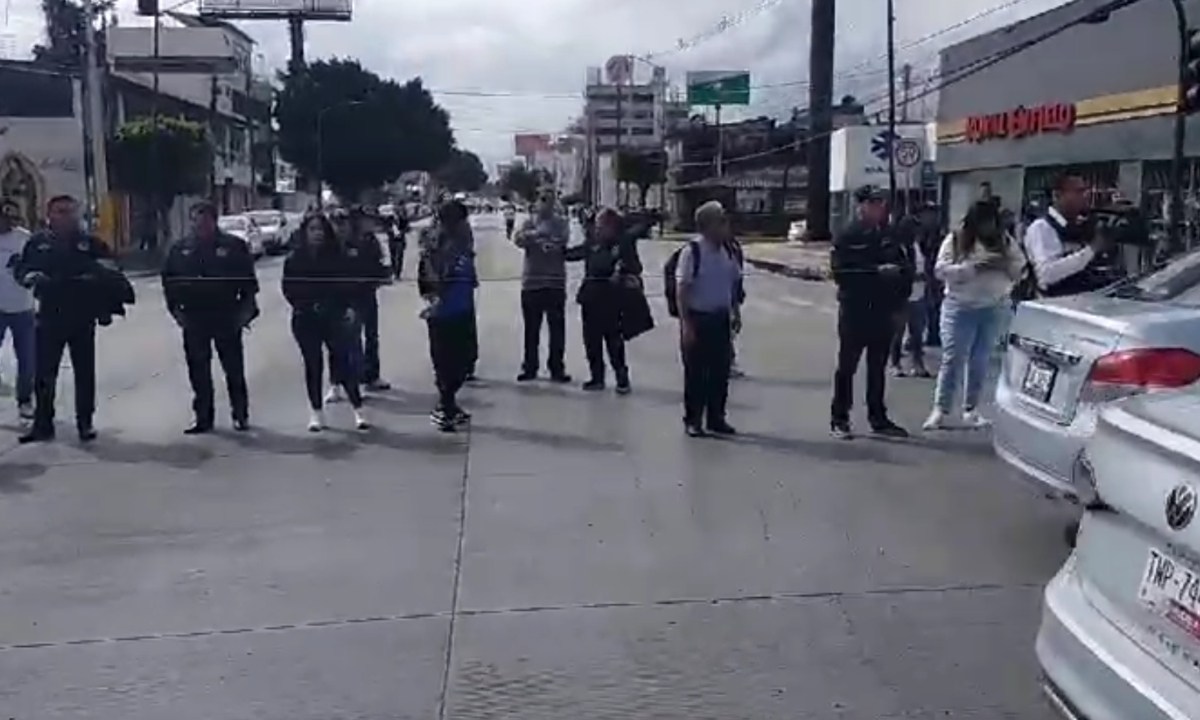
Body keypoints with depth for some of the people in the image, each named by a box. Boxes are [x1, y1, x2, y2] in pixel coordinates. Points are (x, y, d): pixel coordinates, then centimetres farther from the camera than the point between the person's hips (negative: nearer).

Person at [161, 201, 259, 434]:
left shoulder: (234, 246, -3)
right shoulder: (180, 249, 6)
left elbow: (248, 281, 0)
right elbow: (168, 280, 11)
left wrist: (245, 309, -7)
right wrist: (176, 308, 2)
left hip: (227, 318, -3)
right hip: (193, 320, 3)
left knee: (234, 369, 5)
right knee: (198, 371, 8)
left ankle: (241, 415, 17)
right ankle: (203, 418, 18)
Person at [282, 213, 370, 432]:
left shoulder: (338, 255, 0)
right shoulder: (294, 258, 1)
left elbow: (350, 283, 3)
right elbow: (288, 288, 3)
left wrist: (349, 307, -7)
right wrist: (306, 306, -8)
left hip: (334, 317, -1)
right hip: (306, 320, 1)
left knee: (343, 362, -4)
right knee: (313, 365, 8)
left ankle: (358, 410, 4)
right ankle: (316, 413, 17)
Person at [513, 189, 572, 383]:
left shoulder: (561, 222, 4)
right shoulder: (529, 223, 8)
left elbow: (564, 238, -15)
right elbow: (518, 240, -12)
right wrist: (533, 233, -30)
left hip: (555, 282, -1)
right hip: (531, 282, 1)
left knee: (557, 328, 1)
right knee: (531, 329, 8)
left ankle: (557, 368, 9)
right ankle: (530, 367, 17)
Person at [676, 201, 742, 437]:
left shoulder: (727, 251, 4)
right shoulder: (692, 252, -15)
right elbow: (681, 290, -15)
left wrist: (735, 312, 12)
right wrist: (686, 324, -17)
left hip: (721, 318, 6)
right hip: (697, 318, -6)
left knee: (720, 371, 11)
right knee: (695, 372, 3)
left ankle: (716, 418, 24)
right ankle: (692, 420, 16)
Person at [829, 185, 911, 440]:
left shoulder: (889, 236, 9)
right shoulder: (848, 237, -8)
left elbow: (904, 267, 13)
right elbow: (840, 271, -18)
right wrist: (876, 271, -21)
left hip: (883, 311, 5)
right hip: (855, 311, -5)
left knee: (878, 367, 13)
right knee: (847, 365, 2)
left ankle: (878, 419, 23)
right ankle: (839, 419, 10)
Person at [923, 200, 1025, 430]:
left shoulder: (1006, 241, 7)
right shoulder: (955, 240, -3)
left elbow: (1021, 268, 6)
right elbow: (941, 270, -13)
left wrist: (1005, 265, -16)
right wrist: (973, 267, -22)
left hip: (994, 309, 3)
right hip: (960, 308, -3)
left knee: (981, 361, 9)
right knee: (953, 359, -5)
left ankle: (971, 409, 17)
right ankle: (940, 409, -1)